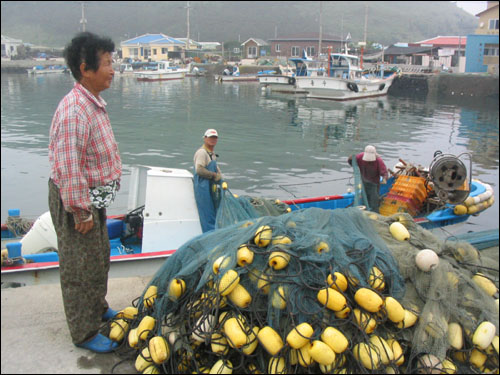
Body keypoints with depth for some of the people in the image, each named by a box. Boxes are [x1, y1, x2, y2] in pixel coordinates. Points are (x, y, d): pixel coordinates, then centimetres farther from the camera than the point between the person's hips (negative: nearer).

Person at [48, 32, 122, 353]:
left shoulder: (95, 103, 7)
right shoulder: (74, 110, -26)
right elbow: (68, 168, -29)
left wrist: (94, 205, 19)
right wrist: (81, 212, -22)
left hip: (94, 197, 10)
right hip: (76, 200, -10)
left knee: (100, 257, 24)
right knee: (80, 266, 5)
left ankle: (98, 309, 45)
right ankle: (84, 332, 21)